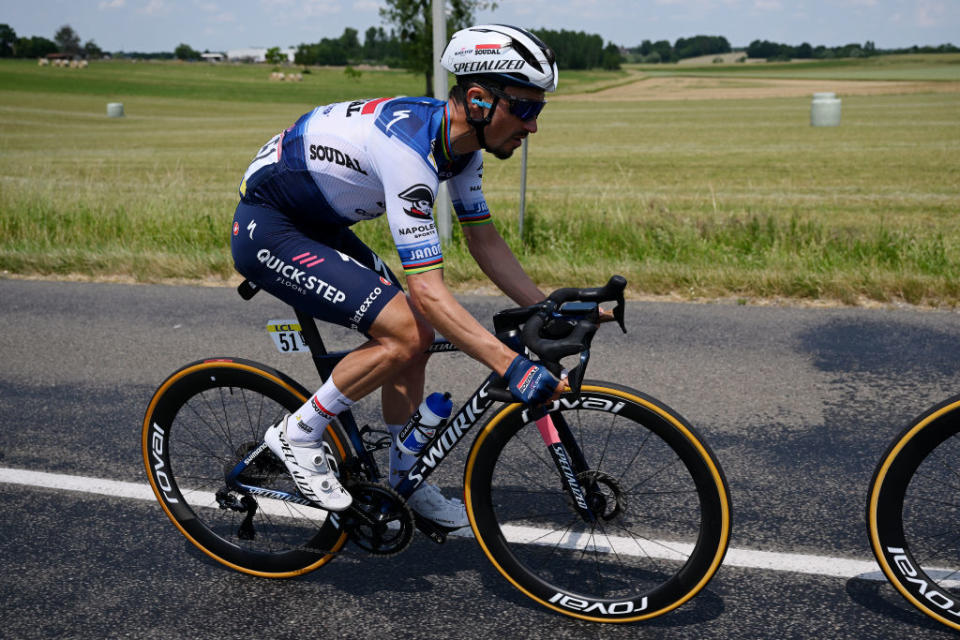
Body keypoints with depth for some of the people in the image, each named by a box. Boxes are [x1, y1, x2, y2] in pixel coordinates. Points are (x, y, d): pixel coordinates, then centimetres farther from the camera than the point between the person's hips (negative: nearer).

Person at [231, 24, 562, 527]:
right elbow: (427, 290, -36)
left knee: (417, 335, 4)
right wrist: (512, 367, -39)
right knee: (403, 330, -21)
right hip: (266, 230, -9)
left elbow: (484, 241, 4)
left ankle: (406, 483, 20)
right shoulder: (410, 147, -33)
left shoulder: (461, 139, -4)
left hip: (317, 226, 9)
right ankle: (298, 434, -2)